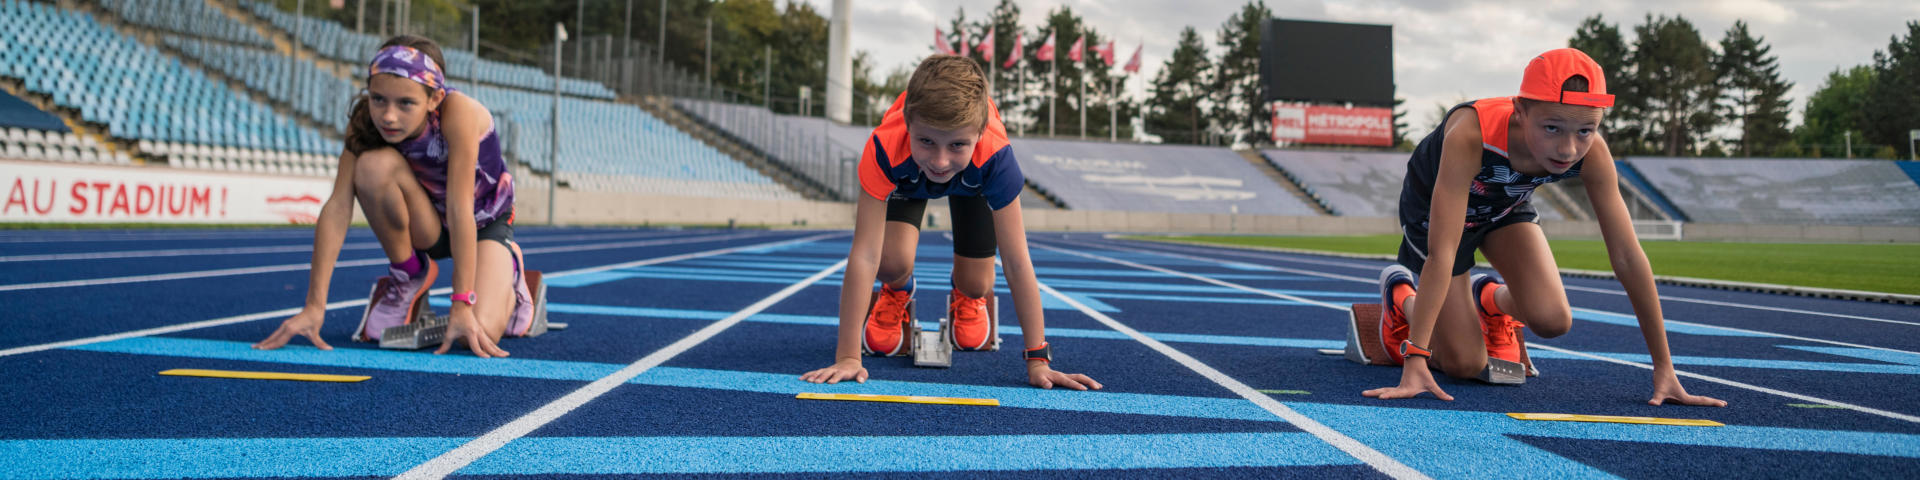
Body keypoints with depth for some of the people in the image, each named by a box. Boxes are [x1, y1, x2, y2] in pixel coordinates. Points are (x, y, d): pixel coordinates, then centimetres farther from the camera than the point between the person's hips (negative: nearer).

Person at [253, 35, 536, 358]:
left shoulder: (458, 112, -33)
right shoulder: (365, 122, -22)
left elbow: (460, 209, -37)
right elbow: (337, 207, -27)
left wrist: (462, 306, -40)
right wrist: (315, 306, -34)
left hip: (484, 222, -3)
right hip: (428, 226, 3)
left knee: (479, 334, -28)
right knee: (375, 164, -30)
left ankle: (509, 274, 10)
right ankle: (409, 275, -4)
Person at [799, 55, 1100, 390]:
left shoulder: (994, 155, -46)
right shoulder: (886, 148, -48)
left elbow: (1016, 262, -42)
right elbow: (865, 255, -48)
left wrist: (1038, 362, -41)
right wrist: (848, 356, -49)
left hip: (971, 181, 1)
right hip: (906, 177, 0)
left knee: (975, 284, -5)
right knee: (892, 262, -24)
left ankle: (967, 298, 36)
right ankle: (897, 292, 15)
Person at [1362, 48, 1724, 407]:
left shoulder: (1592, 155, -31)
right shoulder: (1470, 136, -44)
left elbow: (1627, 256, -25)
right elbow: (1442, 253, -46)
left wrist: (1663, 366, -25)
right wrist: (1415, 361, -51)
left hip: (1505, 206, 4)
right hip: (1434, 208, -4)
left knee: (1552, 321, -18)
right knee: (1465, 364, -8)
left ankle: (1492, 298, 16)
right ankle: (1401, 292, 21)